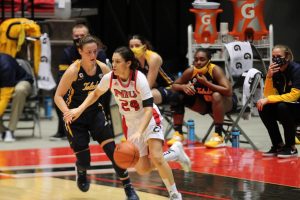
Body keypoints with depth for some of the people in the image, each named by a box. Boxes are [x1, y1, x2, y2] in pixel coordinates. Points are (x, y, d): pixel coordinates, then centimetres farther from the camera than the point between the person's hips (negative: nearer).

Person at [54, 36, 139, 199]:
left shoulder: (102, 68, -8)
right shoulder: (73, 71, -20)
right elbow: (58, 96, -17)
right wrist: (68, 112, -35)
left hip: (95, 112, 3)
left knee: (112, 150, -13)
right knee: (84, 160, -5)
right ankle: (81, 171, 35)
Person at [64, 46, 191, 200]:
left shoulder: (139, 79, -28)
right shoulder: (109, 78, -15)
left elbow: (149, 109, -32)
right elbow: (95, 94, 6)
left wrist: (139, 132, -45)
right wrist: (79, 109, -8)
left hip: (150, 120, -5)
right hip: (131, 123, 5)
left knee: (156, 157, -25)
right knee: (142, 169, 1)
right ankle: (174, 153, 26)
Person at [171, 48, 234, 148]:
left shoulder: (215, 70, -27)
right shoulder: (190, 71, -15)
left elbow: (228, 91, -38)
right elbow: (174, 85, -3)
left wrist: (206, 83, -37)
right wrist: (183, 87, -26)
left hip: (224, 103, -5)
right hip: (204, 104, 5)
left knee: (216, 96, -38)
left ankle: (218, 136, -30)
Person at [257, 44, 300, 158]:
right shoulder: (275, 72, -1)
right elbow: (268, 95, -4)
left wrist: (268, 99, -27)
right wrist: (269, 76, -19)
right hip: (286, 109, 6)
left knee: (282, 106, -33)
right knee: (263, 108, -16)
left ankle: (291, 147, -18)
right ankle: (278, 145, -5)